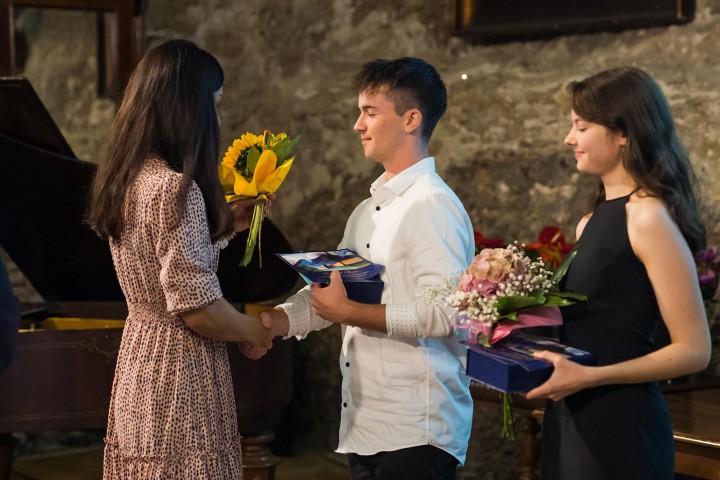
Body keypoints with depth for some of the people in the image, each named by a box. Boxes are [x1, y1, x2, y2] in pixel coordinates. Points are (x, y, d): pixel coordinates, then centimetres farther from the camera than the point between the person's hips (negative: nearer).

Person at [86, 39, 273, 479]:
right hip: (179, 376, -9)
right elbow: (198, 309, -23)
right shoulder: (176, 187, -21)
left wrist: (228, 224, 17)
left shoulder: (128, 179, 6)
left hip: (140, 362, 9)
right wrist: (257, 331, -6)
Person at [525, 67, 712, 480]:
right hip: (571, 422, 8)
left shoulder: (649, 218, -13)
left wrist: (589, 376, -21)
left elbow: (694, 350, -15)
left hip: (620, 426, -8)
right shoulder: (591, 223, 11)